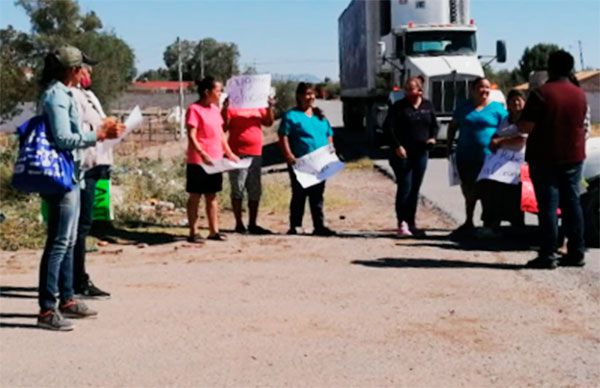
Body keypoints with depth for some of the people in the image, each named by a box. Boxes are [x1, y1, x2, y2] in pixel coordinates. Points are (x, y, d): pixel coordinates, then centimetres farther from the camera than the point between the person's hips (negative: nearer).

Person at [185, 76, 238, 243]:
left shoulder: (215, 109, 13)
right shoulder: (194, 109, -11)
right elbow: (191, 137, -17)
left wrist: (229, 153, 11)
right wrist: (202, 154, -27)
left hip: (215, 160, 7)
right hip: (198, 161, -7)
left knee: (212, 196, 11)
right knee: (195, 196, 1)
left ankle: (214, 231, 16)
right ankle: (192, 233, 6)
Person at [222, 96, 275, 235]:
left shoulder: (257, 107, 13)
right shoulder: (231, 108, -3)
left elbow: (268, 122, 9)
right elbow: (223, 128, -10)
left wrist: (270, 108, -6)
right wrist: (225, 109, -21)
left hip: (256, 155, 6)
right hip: (238, 156, -6)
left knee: (255, 192, 9)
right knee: (237, 191, 0)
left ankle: (252, 224, 17)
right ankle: (239, 224, 8)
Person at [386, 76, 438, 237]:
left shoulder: (427, 106, 10)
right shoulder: (399, 106, -3)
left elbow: (434, 125, 17)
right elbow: (390, 128, -8)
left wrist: (433, 137, -3)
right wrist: (397, 146, -18)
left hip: (421, 153, 4)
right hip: (402, 153, -4)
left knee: (415, 189, 9)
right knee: (404, 187, -9)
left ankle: (411, 223, 17)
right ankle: (402, 223, -7)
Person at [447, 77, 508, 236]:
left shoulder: (497, 108, -2)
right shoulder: (464, 107, 8)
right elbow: (452, 126, 19)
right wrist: (450, 146, 11)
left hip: (488, 158, -3)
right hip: (466, 157, 4)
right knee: (469, 191, 13)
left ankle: (487, 224, 14)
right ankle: (468, 222, 26)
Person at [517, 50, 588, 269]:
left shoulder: (541, 94, -14)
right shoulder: (580, 95, 6)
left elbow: (525, 127, -16)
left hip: (545, 158, -5)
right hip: (573, 157, 5)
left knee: (548, 206, -2)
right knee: (572, 204, 11)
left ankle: (548, 255, -2)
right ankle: (577, 253, 15)